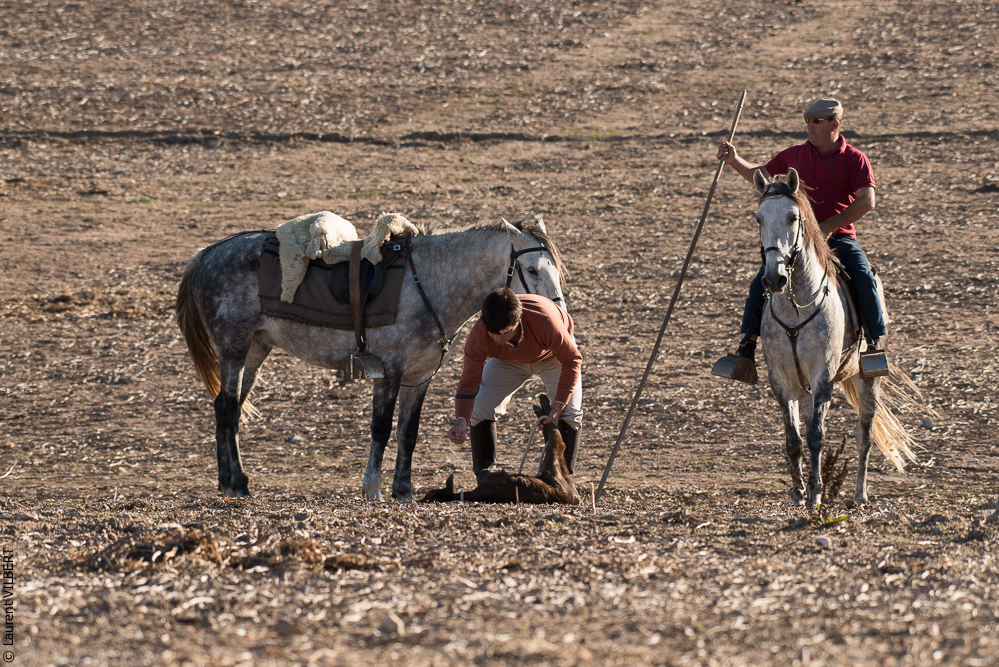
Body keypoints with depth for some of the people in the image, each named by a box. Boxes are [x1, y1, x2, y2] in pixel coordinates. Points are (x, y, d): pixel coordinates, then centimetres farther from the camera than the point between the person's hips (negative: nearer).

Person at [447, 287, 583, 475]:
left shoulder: (545, 321, -45)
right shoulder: (479, 335, -37)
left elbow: (572, 360, -28)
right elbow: (469, 381, -28)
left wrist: (559, 404, -32)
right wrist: (461, 421, -45)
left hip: (552, 356, -2)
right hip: (508, 360, 2)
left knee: (570, 413, -20)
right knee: (480, 410, -16)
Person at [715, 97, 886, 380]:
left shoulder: (855, 160, -2)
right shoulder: (794, 155, 12)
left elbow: (866, 202, -13)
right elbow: (761, 176, 27)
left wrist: (830, 226, -20)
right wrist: (735, 161, 10)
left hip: (839, 238, -3)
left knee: (863, 279, -26)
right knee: (760, 283, -13)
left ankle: (877, 340, -12)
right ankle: (747, 342, -2)